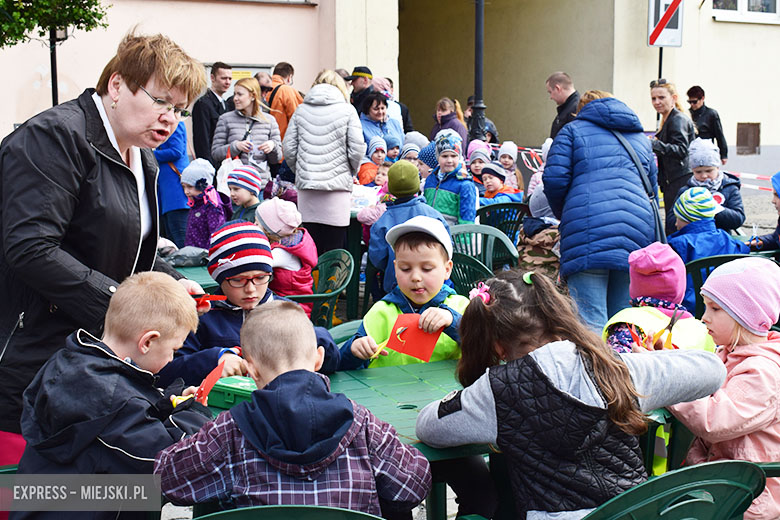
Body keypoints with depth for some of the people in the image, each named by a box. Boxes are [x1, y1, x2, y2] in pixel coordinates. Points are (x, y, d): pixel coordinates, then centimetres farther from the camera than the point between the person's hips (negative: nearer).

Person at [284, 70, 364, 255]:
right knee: (333, 253, 0)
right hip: (337, 185, -3)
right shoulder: (347, 111, 0)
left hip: (306, 185, 3)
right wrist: (350, 173, 13)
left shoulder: (300, 111, 8)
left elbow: (289, 149, 4)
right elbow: (357, 150, -4)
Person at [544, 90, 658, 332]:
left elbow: (554, 178, 3)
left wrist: (563, 214, 19)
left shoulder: (573, 130, 14)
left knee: (590, 321, -10)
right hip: (638, 232, 5)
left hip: (588, 230, -5)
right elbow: (652, 186, 31)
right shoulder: (641, 138, 29)